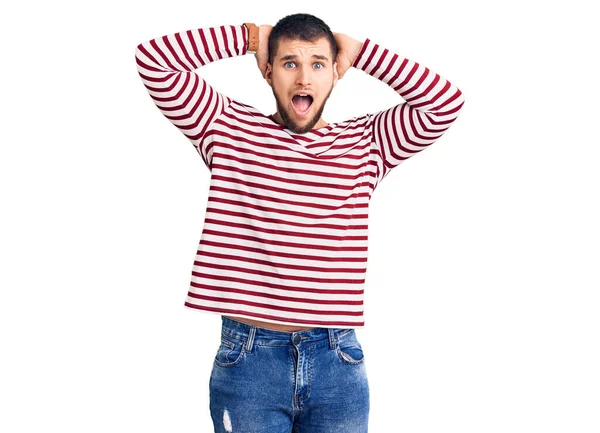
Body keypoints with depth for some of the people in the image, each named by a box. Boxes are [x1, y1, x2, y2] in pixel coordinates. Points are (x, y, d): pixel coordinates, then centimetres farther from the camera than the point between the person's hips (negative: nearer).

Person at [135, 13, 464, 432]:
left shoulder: (367, 143, 6)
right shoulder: (229, 128, 4)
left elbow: (447, 101, -4)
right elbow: (154, 59, -3)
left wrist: (359, 51, 2)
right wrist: (250, 37, 1)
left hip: (338, 362, 1)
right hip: (247, 359, -1)